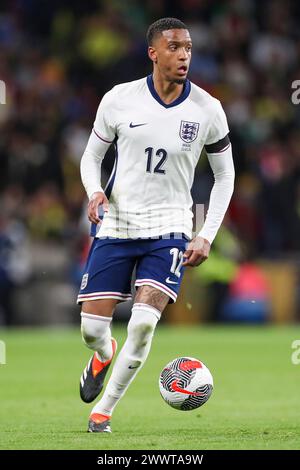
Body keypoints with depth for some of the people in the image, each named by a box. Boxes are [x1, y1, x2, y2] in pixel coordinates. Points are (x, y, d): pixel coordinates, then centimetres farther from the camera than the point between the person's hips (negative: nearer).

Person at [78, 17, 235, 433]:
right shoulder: (119, 99, -5)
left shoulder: (207, 110, -5)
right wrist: (95, 192, -13)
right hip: (115, 226, 1)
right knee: (92, 327, -1)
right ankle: (103, 355, 39)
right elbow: (92, 155, 9)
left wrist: (207, 236, -1)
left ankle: (105, 408, 0)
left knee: (144, 322, -19)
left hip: (169, 229, -1)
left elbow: (225, 175, 7)